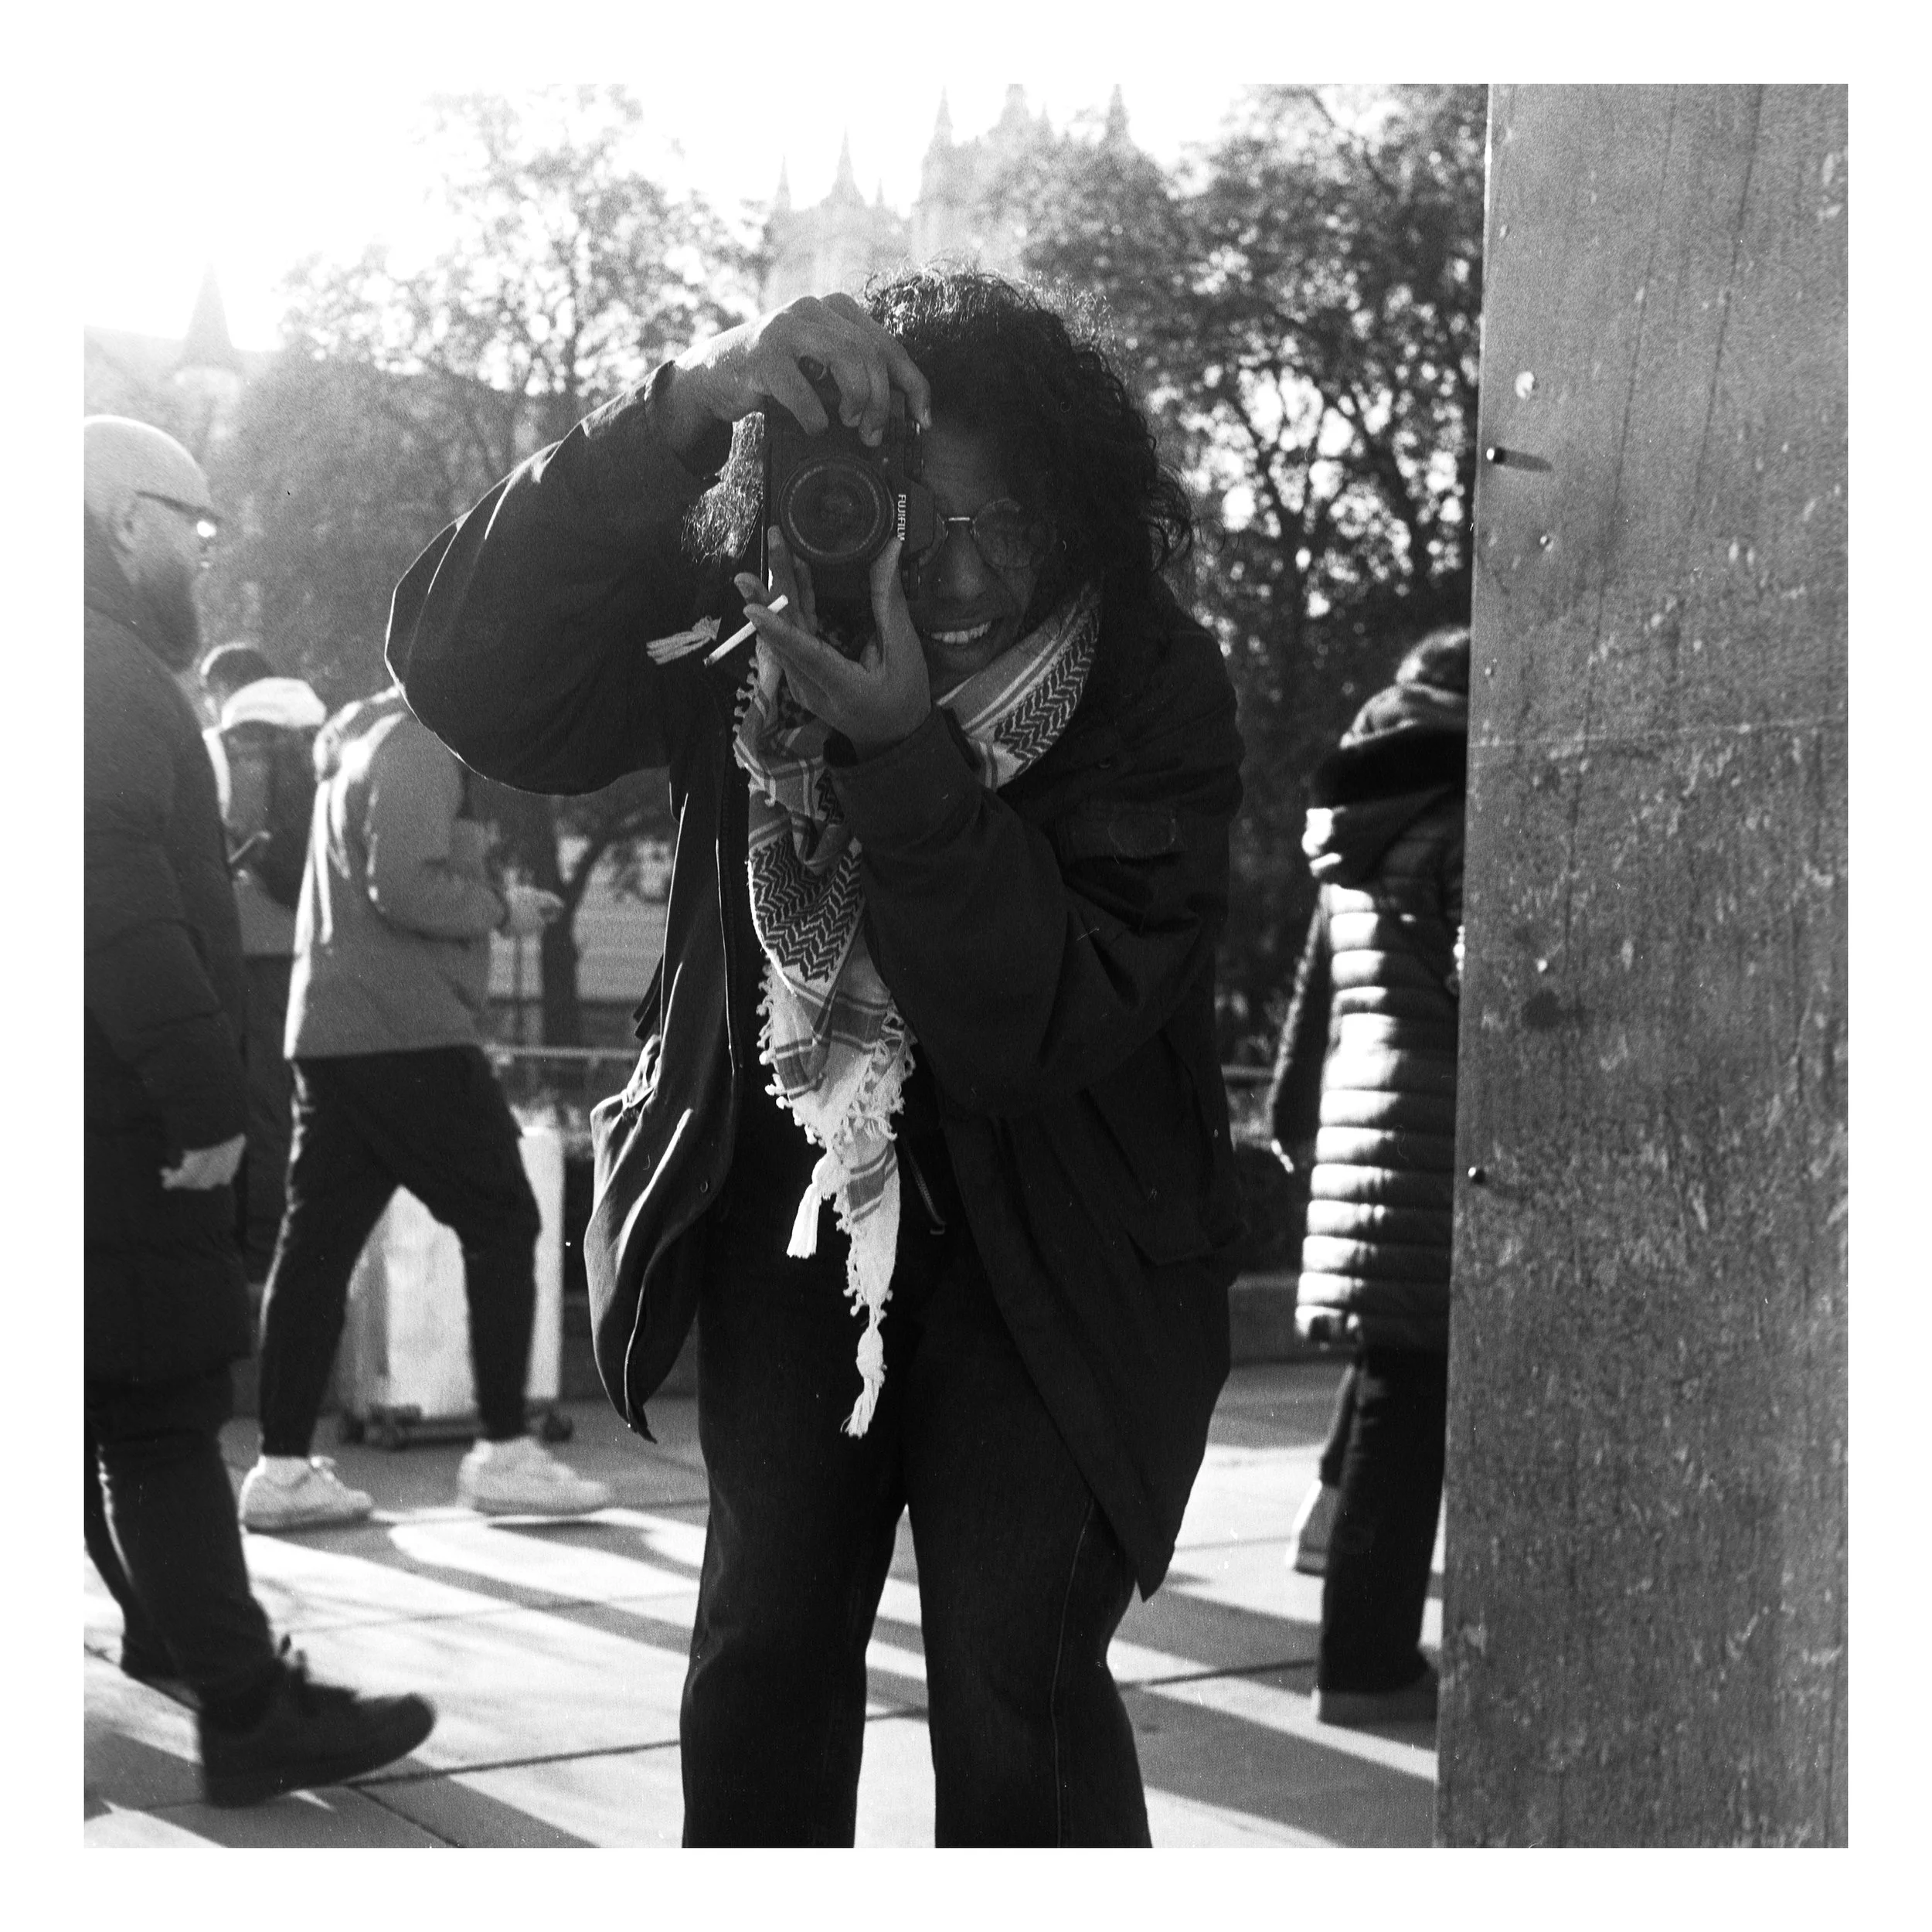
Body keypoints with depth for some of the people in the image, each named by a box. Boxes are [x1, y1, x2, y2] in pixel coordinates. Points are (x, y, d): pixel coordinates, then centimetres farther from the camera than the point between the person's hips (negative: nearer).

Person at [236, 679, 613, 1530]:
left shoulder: (368, 744, 22)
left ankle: (282, 1467, 7)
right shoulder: (418, 748, -10)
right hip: (405, 1036, -10)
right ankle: (502, 1452, 1)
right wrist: (501, 907, -7)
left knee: (318, 1240, 7)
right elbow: (405, 888, -21)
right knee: (501, 1221, -1)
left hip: (330, 1035, 10)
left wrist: (493, 902, 15)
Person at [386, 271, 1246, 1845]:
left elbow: (1037, 1030, -24)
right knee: (763, 1649, 6)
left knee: (1012, 1695, -9)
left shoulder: (1151, 695, -19)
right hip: (791, 1214, 3)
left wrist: (908, 755, -37)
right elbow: (464, 672, -26)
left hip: (1048, 1251, -2)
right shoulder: (739, 625, -12)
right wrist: (679, 416, -37)